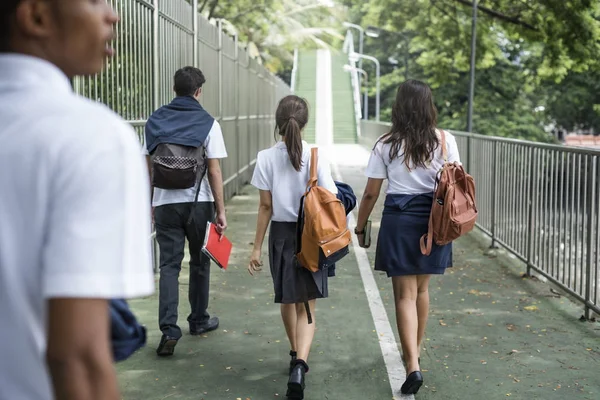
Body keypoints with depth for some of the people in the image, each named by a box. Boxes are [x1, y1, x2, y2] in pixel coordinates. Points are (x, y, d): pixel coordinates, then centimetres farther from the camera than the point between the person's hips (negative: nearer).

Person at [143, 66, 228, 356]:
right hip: (198, 203, -2)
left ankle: (169, 329, -7)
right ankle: (199, 320, 28)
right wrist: (220, 210, -3)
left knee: (169, 265, 3)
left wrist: (150, 203, 16)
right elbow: (214, 171, -8)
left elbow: (148, 167, 6)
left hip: (165, 204, 2)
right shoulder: (207, 123, -6)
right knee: (199, 262, 15)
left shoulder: (155, 121, 4)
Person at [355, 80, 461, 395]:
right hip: (434, 220, 3)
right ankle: (415, 350, 37)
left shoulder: (386, 145, -5)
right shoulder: (445, 141, -1)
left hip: (399, 220, -3)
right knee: (421, 288, 20)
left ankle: (413, 365, -9)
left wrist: (360, 228, 10)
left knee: (405, 293, 2)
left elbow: (371, 194, -2)